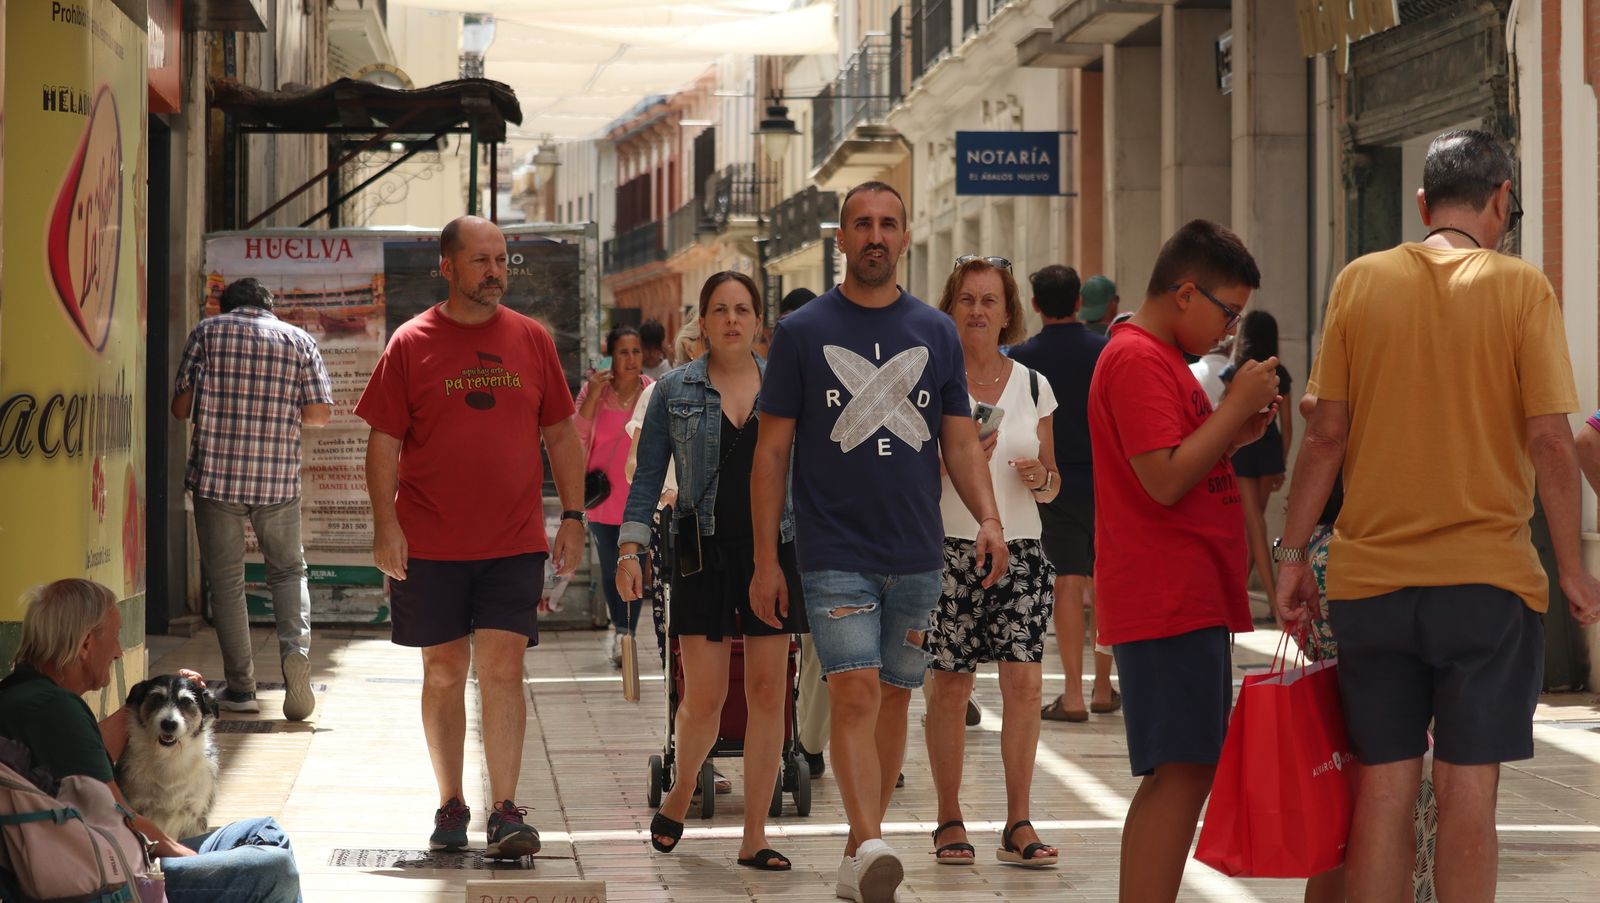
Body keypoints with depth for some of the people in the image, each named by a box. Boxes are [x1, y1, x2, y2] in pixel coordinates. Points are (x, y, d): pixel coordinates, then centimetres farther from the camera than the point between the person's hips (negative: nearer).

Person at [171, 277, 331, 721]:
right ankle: (296, 649, -9)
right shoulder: (299, 339, 6)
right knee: (289, 571, 16)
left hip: (216, 473, -1)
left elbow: (181, 407, -2)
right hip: (280, 479, 1)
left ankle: (240, 686, 8)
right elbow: (319, 413, 1)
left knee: (226, 580, 9)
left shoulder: (208, 332, 2)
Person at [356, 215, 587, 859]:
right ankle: (450, 807, 19)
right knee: (443, 671, 8)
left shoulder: (531, 339, 7)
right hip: (430, 544, 0)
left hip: (515, 541, 1)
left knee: (502, 669, -7)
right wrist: (385, 524, -8)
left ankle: (505, 812, -7)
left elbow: (561, 435, 12)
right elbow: (384, 440, 1)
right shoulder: (412, 342, 1)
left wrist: (572, 517, 6)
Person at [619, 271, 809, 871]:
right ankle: (680, 793, 25)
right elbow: (648, 478, 5)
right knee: (703, 697, -5)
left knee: (768, 694, -1)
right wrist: (630, 550, -5)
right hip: (705, 552, -1)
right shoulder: (676, 391, 4)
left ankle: (755, 838, 6)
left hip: (774, 550, 1)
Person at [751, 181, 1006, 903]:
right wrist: (765, 558, -2)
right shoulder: (802, 333, 1)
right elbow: (772, 451, 2)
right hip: (835, 554, -3)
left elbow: (960, 441, 10)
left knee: (894, 698, 8)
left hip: (917, 555, 3)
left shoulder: (936, 333, 9)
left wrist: (988, 517, -7)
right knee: (855, 694, -16)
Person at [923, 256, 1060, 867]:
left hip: (1021, 548, 2)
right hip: (951, 547, -2)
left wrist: (1039, 478, -5)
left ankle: (1018, 826, -1)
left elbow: (1052, 487, 17)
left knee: (1024, 681, -7)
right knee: (950, 684, -2)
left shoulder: (1033, 386, 12)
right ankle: (949, 821, 11)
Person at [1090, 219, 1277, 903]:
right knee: (1181, 774, -12)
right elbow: (1166, 481, -20)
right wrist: (1237, 405, -13)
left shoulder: (1160, 359, 21)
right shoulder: (1137, 359, -13)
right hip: (1169, 603, -11)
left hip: (1191, 600, 11)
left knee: (1185, 773, 10)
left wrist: (1237, 434, 10)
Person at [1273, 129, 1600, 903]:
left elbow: (1326, 433, 1)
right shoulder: (1521, 288, -3)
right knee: (1467, 786, 2)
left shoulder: (1360, 282, 3)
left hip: (1370, 577, 2)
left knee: (1384, 784, 7)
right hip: (1486, 577, -2)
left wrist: (1293, 554, 8)